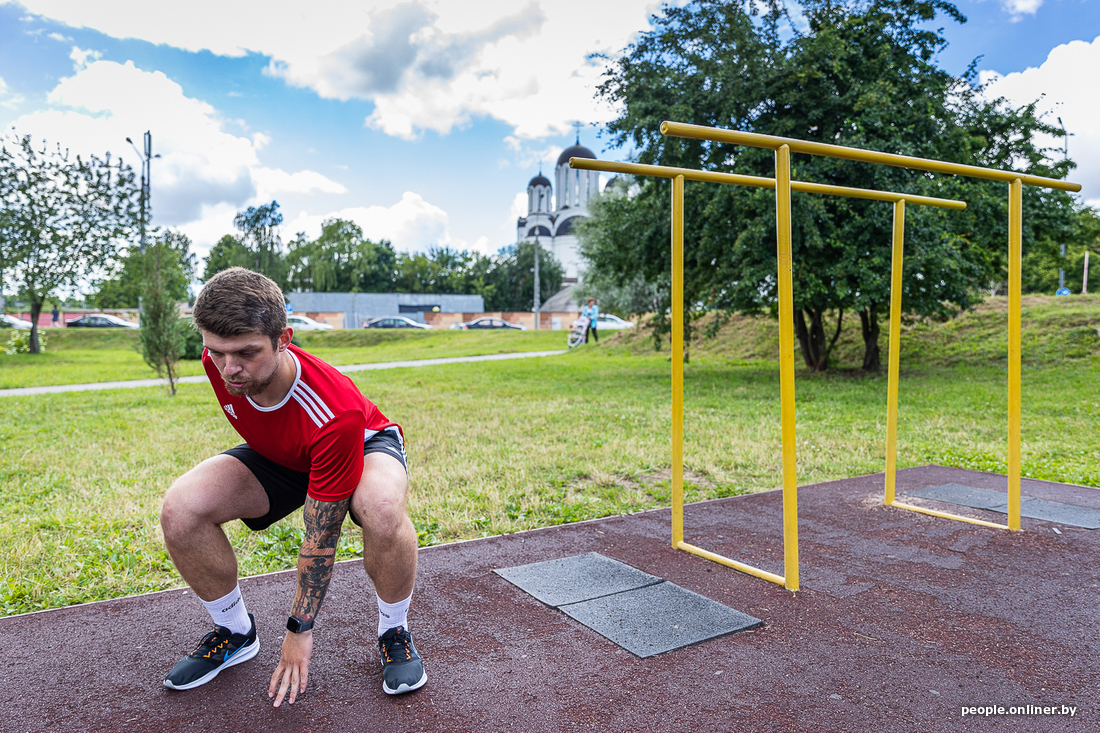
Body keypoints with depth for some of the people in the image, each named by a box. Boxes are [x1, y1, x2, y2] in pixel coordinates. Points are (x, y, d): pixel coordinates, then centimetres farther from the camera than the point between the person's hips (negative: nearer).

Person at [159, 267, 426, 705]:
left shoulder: (336, 413, -43)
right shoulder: (219, 360, -27)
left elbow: (322, 538, -33)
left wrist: (299, 631, -24)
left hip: (365, 444, -5)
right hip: (279, 457, 6)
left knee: (382, 508, -42)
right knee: (180, 510, -20)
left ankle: (394, 634, -11)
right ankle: (235, 634, 7)